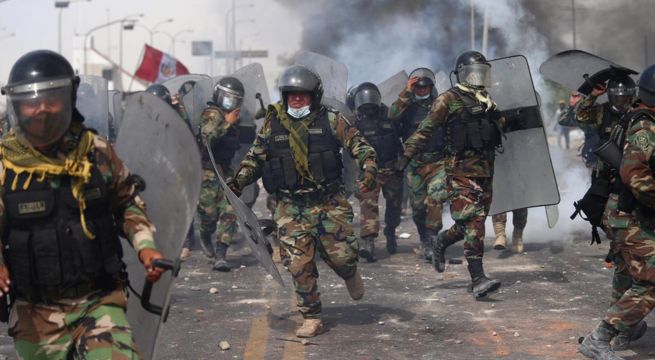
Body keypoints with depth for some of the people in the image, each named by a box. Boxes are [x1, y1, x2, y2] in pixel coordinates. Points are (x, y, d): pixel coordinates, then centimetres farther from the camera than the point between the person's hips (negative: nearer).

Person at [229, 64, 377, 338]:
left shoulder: (331, 120, 0)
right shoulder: (272, 125, 5)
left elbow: (359, 146, -2)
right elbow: (254, 158, 13)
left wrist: (369, 170, -18)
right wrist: (237, 182, 1)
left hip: (330, 202, -1)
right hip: (291, 207, 1)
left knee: (342, 254, -6)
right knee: (299, 264, -4)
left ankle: (350, 274, 32)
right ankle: (311, 318, 9)